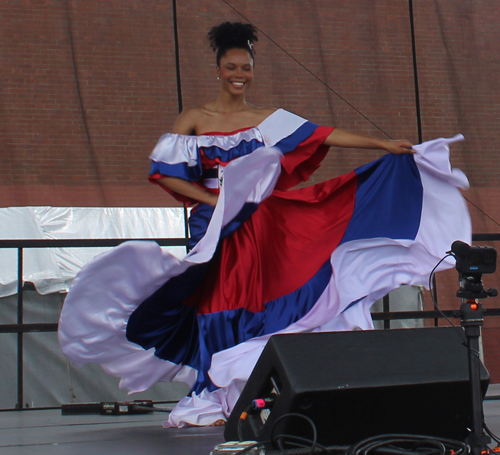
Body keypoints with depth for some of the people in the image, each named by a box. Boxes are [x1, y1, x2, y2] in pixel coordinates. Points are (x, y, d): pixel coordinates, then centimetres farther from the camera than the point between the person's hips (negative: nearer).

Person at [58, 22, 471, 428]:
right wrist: (212, 199, -10)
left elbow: (324, 136, 2)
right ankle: (211, 398, 4)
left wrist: (384, 145, -6)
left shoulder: (269, 120, 9)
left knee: (252, 301, -2)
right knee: (216, 303, -4)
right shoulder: (195, 119, 5)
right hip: (215, 225, -2)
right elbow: (164, 172, -2)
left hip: (258, 224, 2)